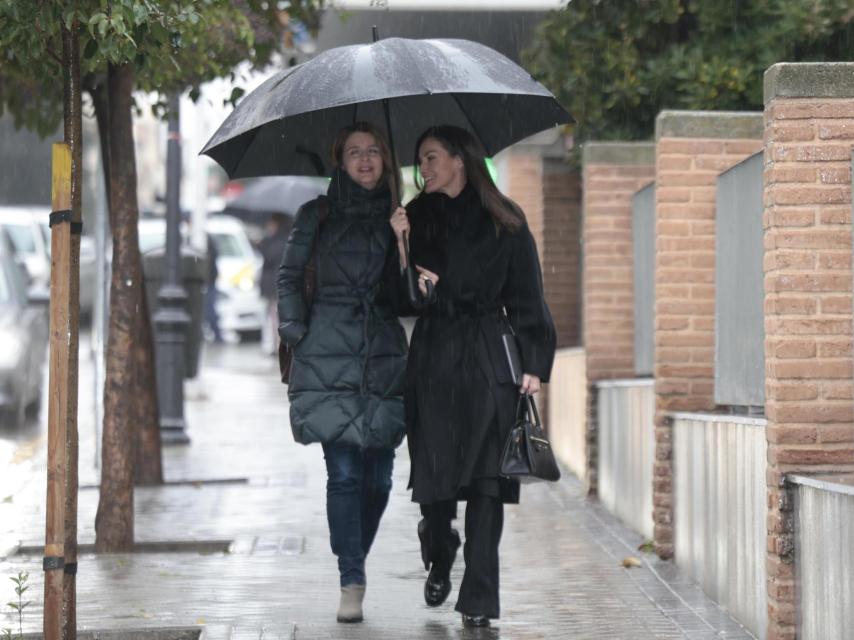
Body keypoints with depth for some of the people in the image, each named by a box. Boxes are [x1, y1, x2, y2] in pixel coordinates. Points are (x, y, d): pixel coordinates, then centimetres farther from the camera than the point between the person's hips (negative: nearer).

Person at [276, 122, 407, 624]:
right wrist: (296, 332, 2)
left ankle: (355, 561, 25)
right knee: (344, 472, -9)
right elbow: (290, 276, 12)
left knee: (378, 476, 2)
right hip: (330, 356, -2)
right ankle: (351, 582, -6)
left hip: (384, 356, 2)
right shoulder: (318, 215, 8)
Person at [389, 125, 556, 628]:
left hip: (489, 359, -2)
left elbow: (527, 295, 3)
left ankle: (479, 598, -3)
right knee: (433, 473, -1)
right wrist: (399, 246, -10)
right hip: (433, 358, 2)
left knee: (485, 475, -5)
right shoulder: (418, 219, 11)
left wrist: (535, 363, -4)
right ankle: (440, 559, 28)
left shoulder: (504, 221, 4)